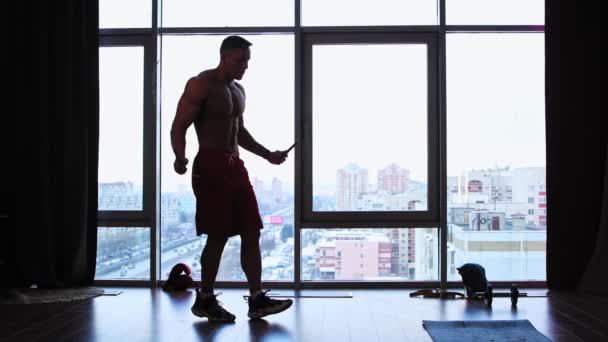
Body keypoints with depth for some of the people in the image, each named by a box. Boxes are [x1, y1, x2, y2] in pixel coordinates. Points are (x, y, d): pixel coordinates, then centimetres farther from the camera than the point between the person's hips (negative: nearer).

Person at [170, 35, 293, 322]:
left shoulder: (238, 90, 18)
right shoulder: (201, 84, -6)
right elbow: (178, 127, -12)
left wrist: (268, 155, 19)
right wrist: (180, 158, -30)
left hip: (235, 166, 8)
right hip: (211, 166, -8)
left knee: (251, 233, 2)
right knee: (218, 236, -4)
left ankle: (257, 300, 6)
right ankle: (204, 301, 12)